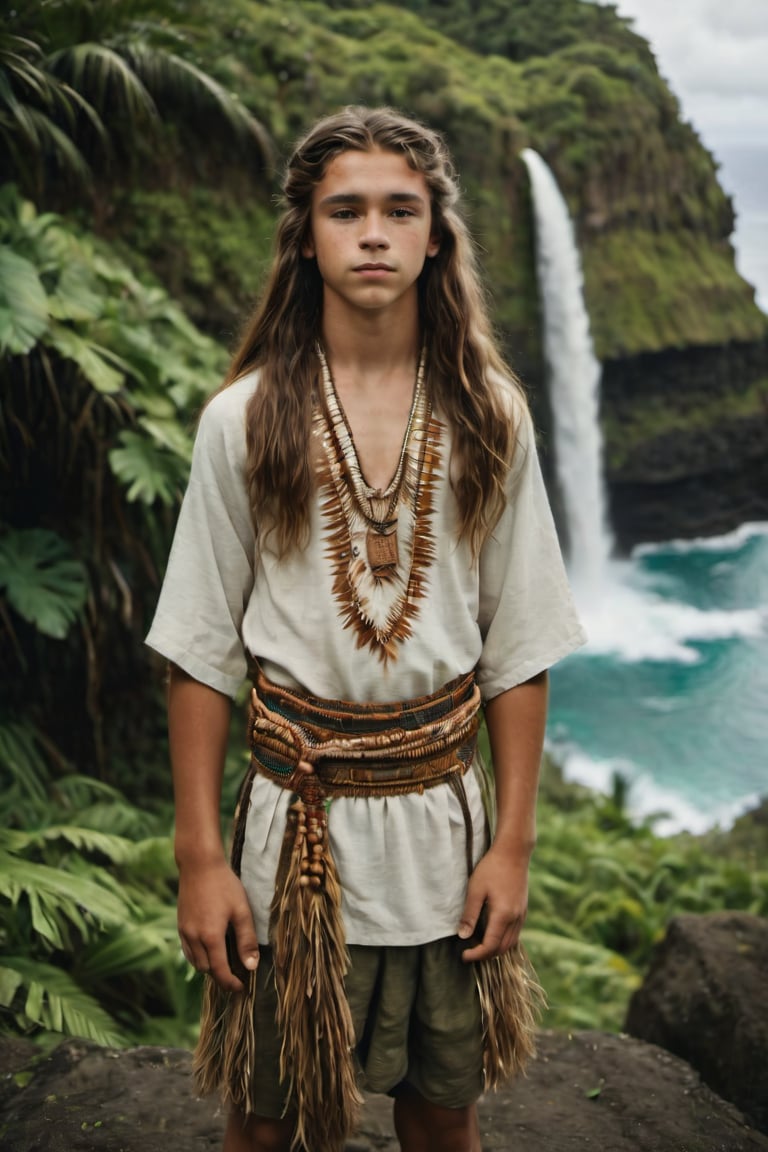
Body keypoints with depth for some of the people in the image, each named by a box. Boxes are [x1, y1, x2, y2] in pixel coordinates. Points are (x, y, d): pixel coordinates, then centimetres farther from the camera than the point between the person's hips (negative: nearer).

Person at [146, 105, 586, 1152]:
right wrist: (200, 858, -6)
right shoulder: (245, 420, -5)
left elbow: (518, 649, 2)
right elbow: (201, 652, -4)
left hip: (446, 823, 2)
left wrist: (514, 841, -2)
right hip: (295, 820, -1)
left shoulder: (488, 420, 0)